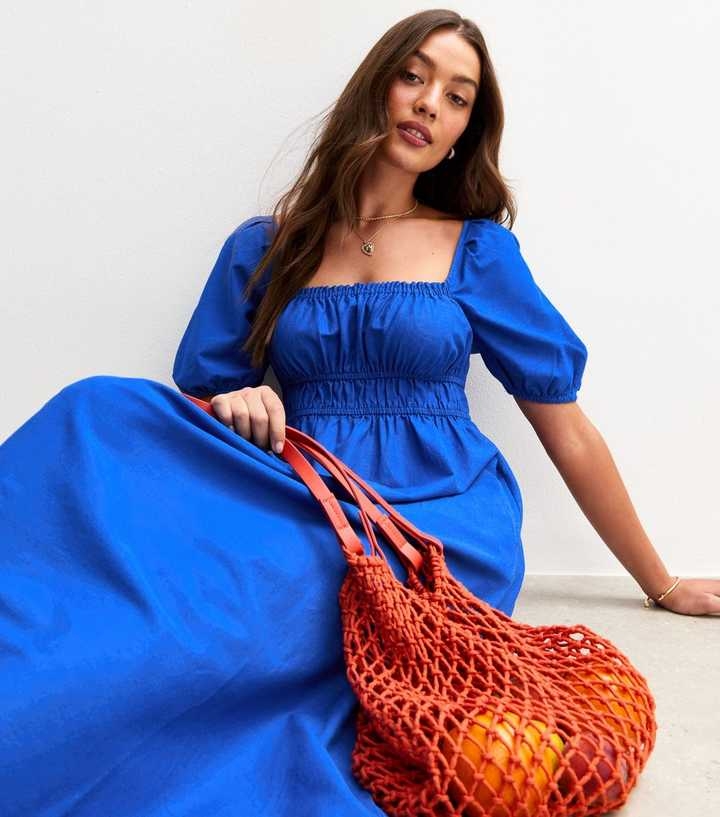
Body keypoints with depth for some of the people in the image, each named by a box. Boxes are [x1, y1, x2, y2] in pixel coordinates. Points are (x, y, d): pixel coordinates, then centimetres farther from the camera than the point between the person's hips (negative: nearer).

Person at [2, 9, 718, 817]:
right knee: (99, 414, -25)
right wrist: (229, 408, -12)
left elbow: (567, 429, 11)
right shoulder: (261, 248, 11)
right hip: (303, 513, 2)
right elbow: (197, 405, 13)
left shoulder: (481, 251, 8)